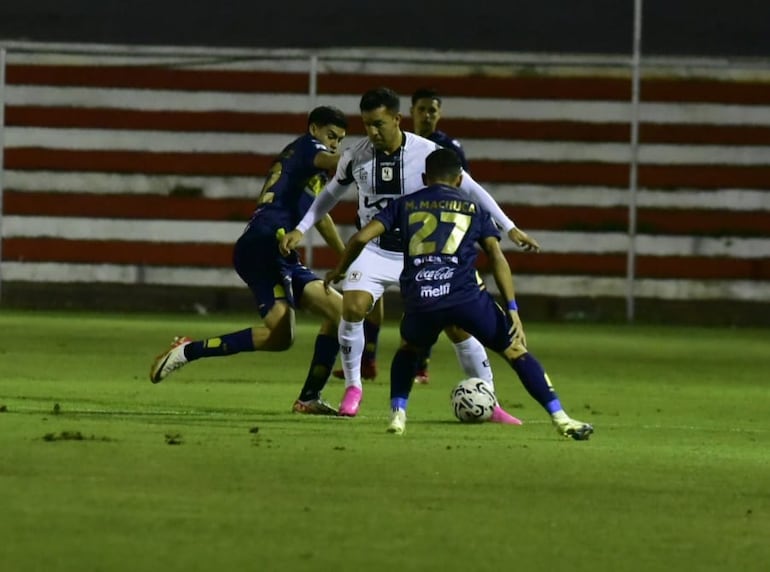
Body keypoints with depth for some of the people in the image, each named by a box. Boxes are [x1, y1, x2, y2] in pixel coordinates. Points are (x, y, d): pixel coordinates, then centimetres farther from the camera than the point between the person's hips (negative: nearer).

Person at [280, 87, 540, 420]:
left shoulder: (428, 153, -14)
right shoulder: (355, 157, -7)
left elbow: (470, 189, -3)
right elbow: (331, 193, 13)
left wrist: (509, 228, -2)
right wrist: (300, 229, 9)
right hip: (375, 251, 1)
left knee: (457, 325, -6)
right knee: (352, 307, -24)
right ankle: (353, 388, -3)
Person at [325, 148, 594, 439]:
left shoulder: (405, 204, 22)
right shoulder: (473, 208, 21)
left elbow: (360, 238, 14)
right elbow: (497, 257, 9)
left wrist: (338, 271, 31)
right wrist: (512, 309, 5)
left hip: (419, 302, 1)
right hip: (466, 297, -1)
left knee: (408, 349, 33)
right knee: (516, 351, 10)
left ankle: (397, 414, 16)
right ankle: (560, 418, 0)